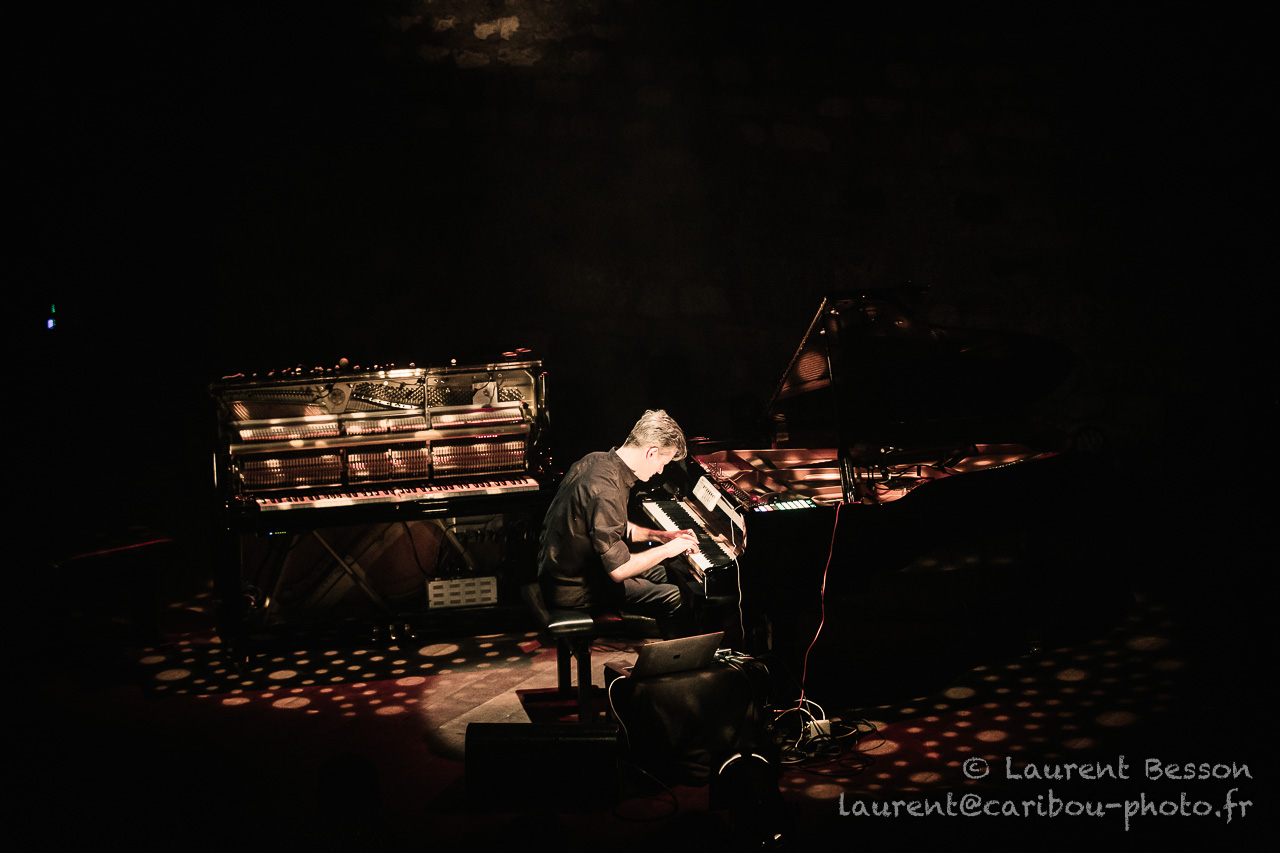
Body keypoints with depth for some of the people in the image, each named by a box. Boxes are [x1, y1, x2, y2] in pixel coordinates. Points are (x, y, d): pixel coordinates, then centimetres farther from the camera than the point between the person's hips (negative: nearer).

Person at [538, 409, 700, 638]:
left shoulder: (598, 460, 1)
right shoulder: (606, 492, -30)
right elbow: (618, 570, -29)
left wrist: (659, 536, 9)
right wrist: (667, 549, -16)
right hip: (574, 589, -10)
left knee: (660, 573, 20)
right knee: (675, 599, -14)